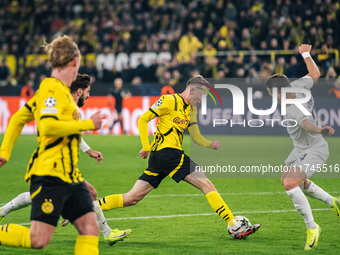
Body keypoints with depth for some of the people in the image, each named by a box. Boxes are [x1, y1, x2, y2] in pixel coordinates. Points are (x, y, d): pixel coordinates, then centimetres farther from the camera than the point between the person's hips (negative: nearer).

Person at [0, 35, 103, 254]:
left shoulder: (62, 90, 17)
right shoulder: (52, 90, -11)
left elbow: (19, 117, 25)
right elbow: (48, 126, -26)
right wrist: (87, 124, -16)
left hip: (70, 176, 10)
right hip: (50, 174, -10)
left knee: (91, 228, -1)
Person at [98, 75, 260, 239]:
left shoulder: (191, 109, 20)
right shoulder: (170, 101, -6)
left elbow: (195, 136, 19)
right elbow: (143, 120, -5)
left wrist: (210, 144, -1)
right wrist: (146, 147, -9)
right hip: (166, 150, -9)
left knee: (132, 198, 4)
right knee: (207, 185, -11)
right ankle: (235, 227, -12)